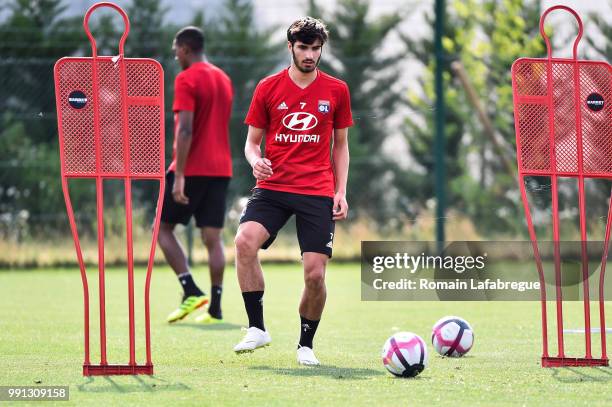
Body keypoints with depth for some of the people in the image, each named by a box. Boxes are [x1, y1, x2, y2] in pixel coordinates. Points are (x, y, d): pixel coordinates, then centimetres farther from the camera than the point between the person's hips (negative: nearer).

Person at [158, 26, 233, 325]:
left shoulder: (186, 80, -10)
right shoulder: (224, 80, 15)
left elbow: (186, 130, -18)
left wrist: (179, 176, -20)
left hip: (192, 169, -7)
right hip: (221, 170, 7)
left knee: (163, 228, 6)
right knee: (213, 238, 3)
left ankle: (191, 291, -7)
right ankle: (215, 308, -2)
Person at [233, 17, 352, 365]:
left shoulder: (337, 91, 7)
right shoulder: (268, 88, 5)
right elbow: (252, 141, 11)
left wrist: (341, 192, 6)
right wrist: (256, 161, -12)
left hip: (317, 192, 0)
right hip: (272, 187, 0)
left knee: (315, 273, -9)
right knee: (245, 241, -28)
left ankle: (306, 345, 14)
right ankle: (257, 329, -18)